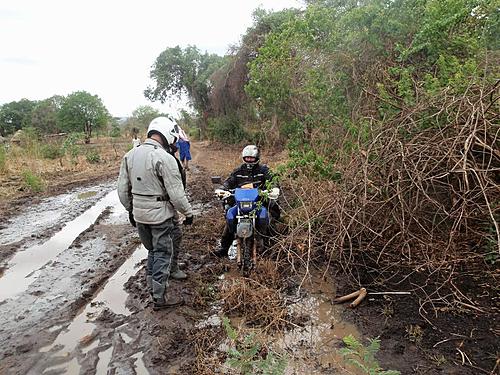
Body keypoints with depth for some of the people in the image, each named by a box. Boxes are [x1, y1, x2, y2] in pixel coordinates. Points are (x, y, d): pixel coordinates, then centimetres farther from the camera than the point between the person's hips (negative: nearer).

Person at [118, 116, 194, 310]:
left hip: (139, 214, 7)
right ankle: (159, 298, 17)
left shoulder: (130, 155, 4)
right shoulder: (165, 158, -18)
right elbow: (176, 193, -18)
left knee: (153, 251, 23)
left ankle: (152, 286, 36)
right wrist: (188, 212, -5)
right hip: (160, 214, -7)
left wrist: (130, 210, 20)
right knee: (163, 255, 7)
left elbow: (123, 189, 9)